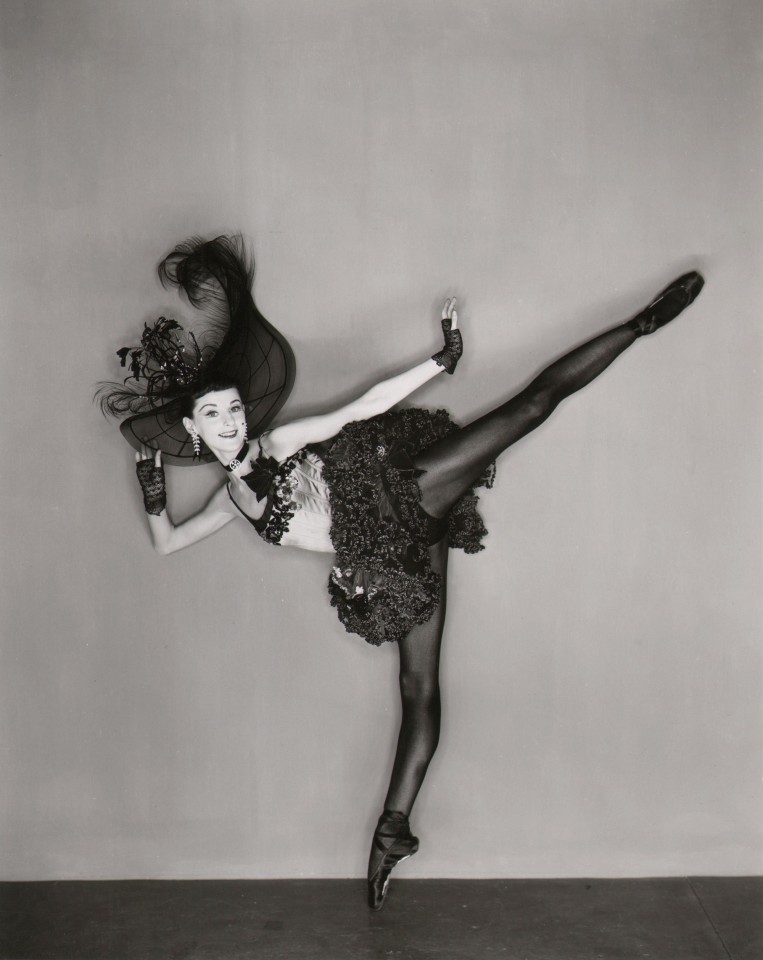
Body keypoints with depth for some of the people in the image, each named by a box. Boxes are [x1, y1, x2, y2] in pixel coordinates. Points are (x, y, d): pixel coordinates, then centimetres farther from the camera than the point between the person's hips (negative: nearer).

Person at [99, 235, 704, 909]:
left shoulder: (281, 442, 3)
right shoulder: (232, 499, 16)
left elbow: (369, 405, -1)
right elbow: (167, 543, 26)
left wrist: (442, 361, -7)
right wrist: (151, 484, 15)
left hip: (410, 498, -2)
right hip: (391, 565, 3)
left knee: (536, 401, -13)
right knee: (419, 689, 2)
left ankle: (641, 324, -5)